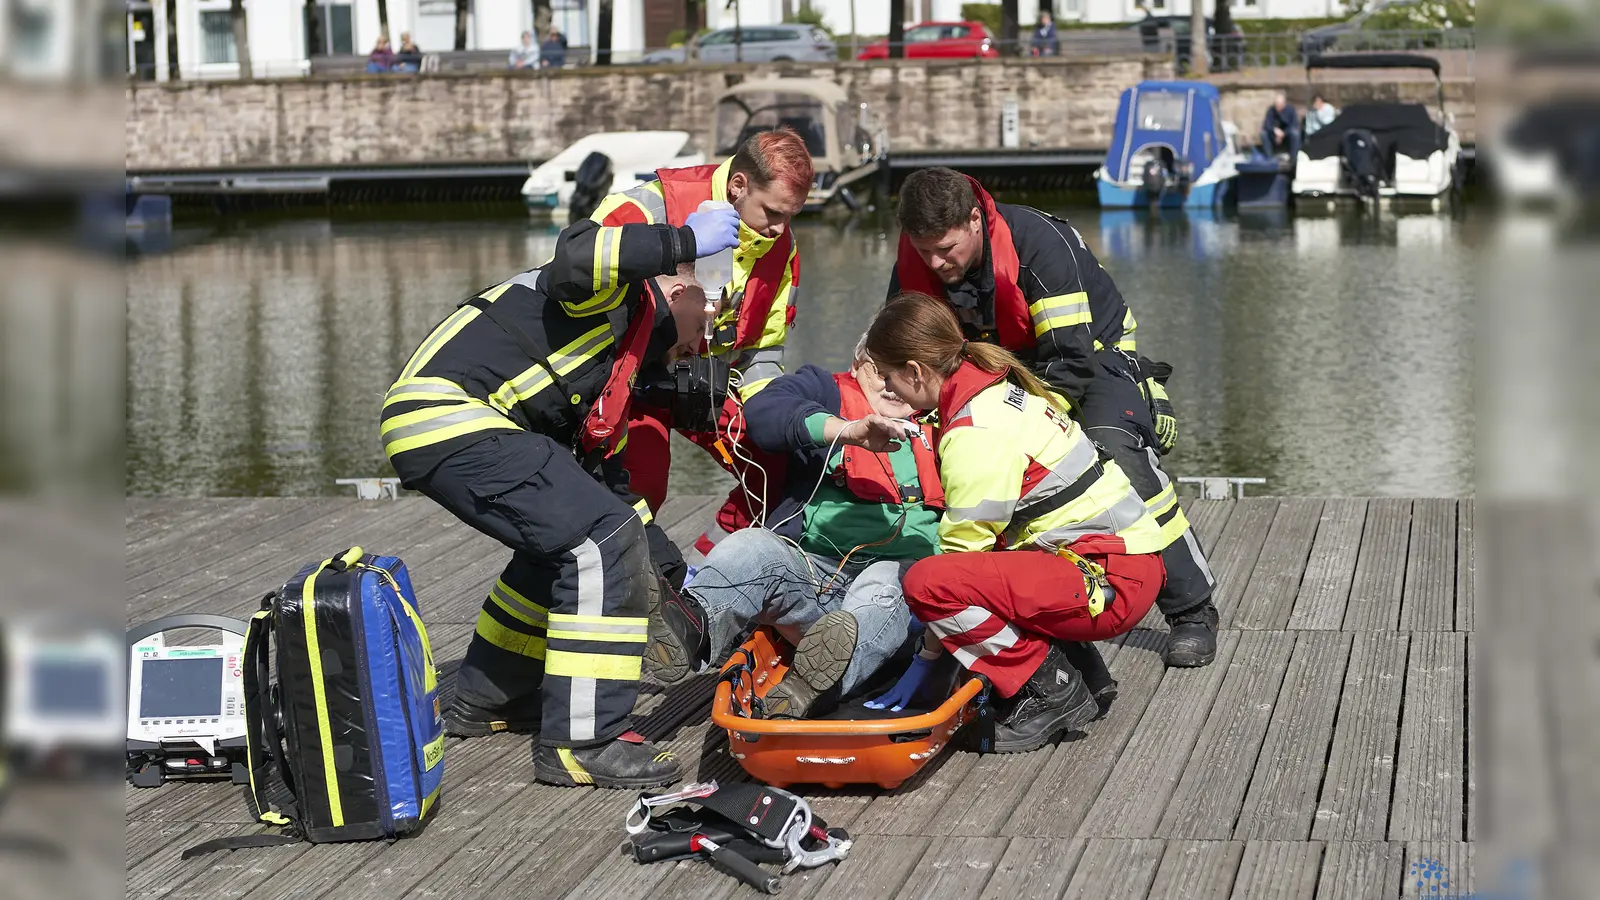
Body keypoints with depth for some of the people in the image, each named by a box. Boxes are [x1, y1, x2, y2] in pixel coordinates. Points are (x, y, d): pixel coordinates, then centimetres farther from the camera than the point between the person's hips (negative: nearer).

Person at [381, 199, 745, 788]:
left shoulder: (615, 365, 31)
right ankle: (580, 742, -12)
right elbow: (576, 257, -23)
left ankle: (484, 701, 40)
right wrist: (685, 242, -15)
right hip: (449, 422, -11)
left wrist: (665, 563, 34)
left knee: (563, 545, 28)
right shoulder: (618, 295, 3)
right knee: (603, 543, -13)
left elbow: (602, 472, 34)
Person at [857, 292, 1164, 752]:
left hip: (1114, 583, -10)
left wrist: (924, 662, -7)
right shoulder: (998, 386, 11)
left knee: (928, 583, -22)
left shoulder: (975, 434, -17)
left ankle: (1053, 692, -8)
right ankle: (1080, 668, 16)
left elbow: (965, 551, -14)